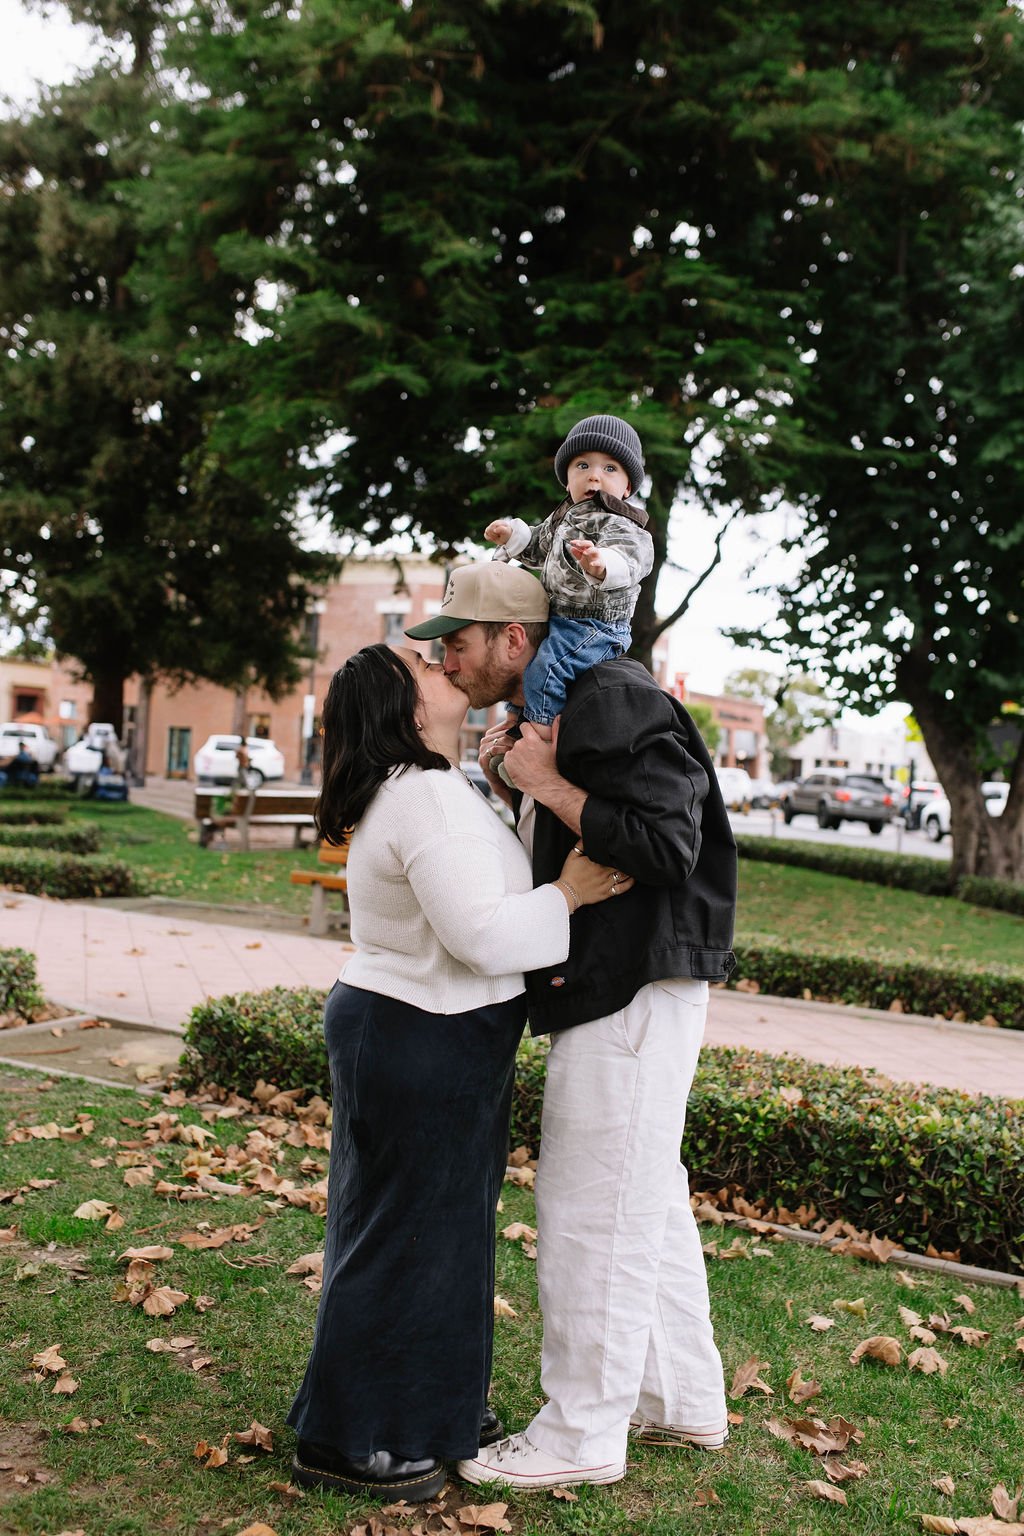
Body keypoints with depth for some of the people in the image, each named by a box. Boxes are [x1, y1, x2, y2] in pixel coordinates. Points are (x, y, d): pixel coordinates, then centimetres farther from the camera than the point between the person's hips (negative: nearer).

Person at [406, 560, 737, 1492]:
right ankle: (683, 1400, 32)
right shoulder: (550, 719, 16)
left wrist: (547, 783, -18)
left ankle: (583, 1434, 13)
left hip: (636, 996, -11)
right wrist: (508, 778, 8)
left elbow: (668, 846, -24)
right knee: (649, 1203, 18)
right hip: (606, 993, 11)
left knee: (590, 1211, -1)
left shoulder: (615, 702, -15)